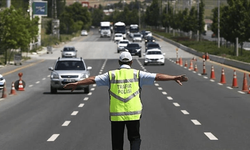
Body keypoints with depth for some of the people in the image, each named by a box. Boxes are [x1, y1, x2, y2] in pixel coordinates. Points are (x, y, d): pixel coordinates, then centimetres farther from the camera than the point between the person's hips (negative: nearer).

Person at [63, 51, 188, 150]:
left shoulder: (111, 75, 4)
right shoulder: (137, 74, 3)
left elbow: (93, 79, 2)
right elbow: (157, 76, -2)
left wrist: (76, 83, 8)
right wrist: (174, 78, -1)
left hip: (116, 114, 1)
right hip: (133, 114, -1)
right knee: (134, 138, 13)